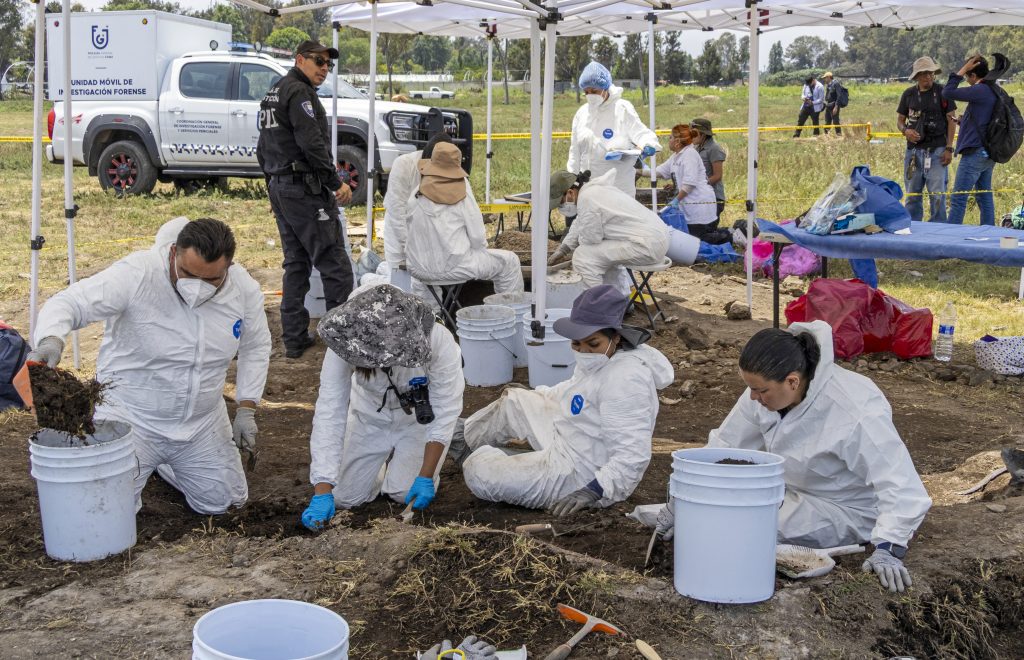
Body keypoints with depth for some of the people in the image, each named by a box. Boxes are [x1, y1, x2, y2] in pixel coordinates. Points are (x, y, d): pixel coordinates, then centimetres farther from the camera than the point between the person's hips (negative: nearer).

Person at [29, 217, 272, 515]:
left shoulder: (245, 289, -11)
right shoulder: (137, 274, -26)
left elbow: (256, 347, 6)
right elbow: (69, 303, -29)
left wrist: (246, 410, -1)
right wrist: (51, 339, -51)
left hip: (202, 421, 4)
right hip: (130, 414, -4)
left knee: (223, 502, 10)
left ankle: (163, 463, 38)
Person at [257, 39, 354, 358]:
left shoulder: (273, 92, 20)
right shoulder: (298, 92, -12)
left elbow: (264, 148, 24)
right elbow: (312, 142, -22)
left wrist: (273, 184, 28)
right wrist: (337, 182, -16)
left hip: (279, 187, 10)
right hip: (306, 189, -10)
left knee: (295, 263, 13)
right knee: (335, 266, -7)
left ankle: (294, 339, 14)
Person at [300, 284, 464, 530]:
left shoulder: (439, 341, -37)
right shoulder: (344, 344, -33)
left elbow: (445, 411, -25)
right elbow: (329, 413, -33)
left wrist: (426, 477, -25)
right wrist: (322, 493, -38)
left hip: (419, 417, -2)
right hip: (371, 416, 2)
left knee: (406, 493, -13)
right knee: (346, 496, -1)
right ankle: (385, 459, 30)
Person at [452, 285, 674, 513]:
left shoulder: (625, 381, -32)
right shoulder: (601, 358, -2)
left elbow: (633, 456, -34)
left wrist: (592, 492, -39)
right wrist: (534, 394, 32)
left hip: (583, 476, -10)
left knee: (478, 473, -13)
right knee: (514, 401, 25)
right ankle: (462, 441, 46)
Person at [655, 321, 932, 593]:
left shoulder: (857, 411, -34)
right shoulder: (768, 387, -15)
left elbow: (901, 484, -33)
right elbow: (724, 445, -6)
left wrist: (889, 549, -44)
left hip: (846, 510, -6)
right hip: (792, 488, 7)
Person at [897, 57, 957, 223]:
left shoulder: (943, 93, 0)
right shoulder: (909, 94, 8)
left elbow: (951, 120, 1)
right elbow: (900, 120, 14)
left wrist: (949, 148, -6)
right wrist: (905, 131, -10)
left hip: (937, 150, -3)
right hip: (914, 150, 3)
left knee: (937, 194, -6)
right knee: (912, 194, 9)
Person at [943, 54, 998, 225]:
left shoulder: (980, 91, -15)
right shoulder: (994, 91, 13)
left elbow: (947, 93, -16)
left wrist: (962, 70, -9)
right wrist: (964, 121, 25)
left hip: (976, 152, -9)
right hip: (988, 153, 9)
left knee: (958, 198, -7)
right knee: (985, 197, 12)